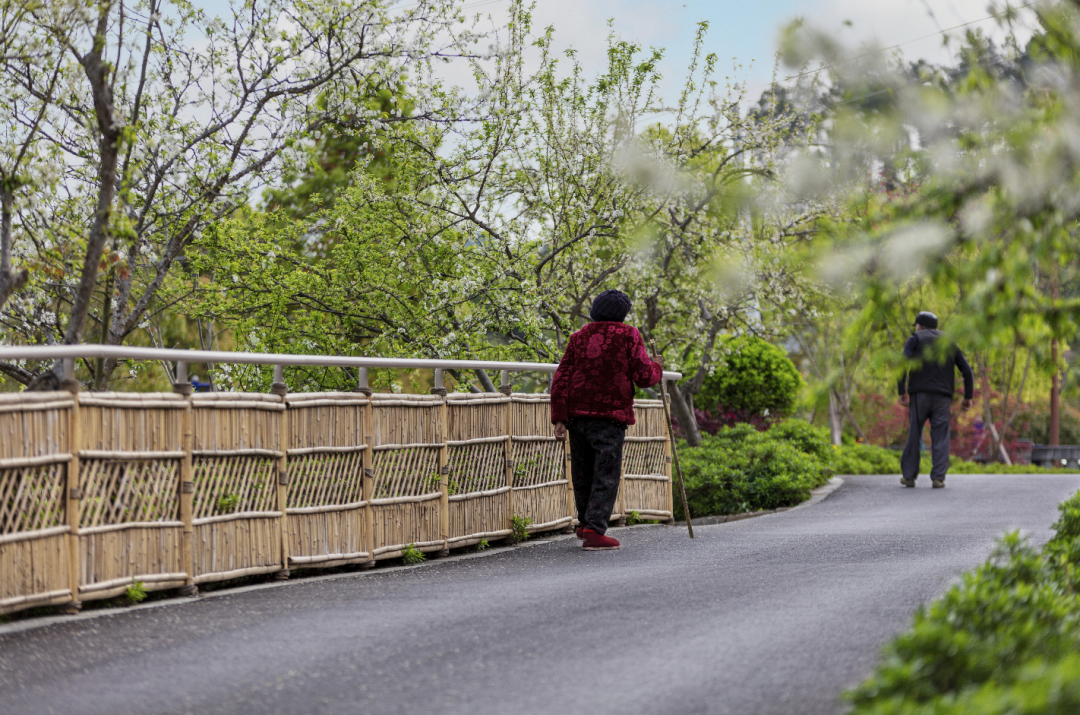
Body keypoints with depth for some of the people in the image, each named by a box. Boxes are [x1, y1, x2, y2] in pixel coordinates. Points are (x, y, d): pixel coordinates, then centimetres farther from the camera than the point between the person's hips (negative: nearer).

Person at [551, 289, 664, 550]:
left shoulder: (579, 337, 11)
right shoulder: (628, 336, -1)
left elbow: (561, 379, 3)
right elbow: (643, 377, -6)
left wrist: (559, 419, 0)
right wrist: (656, 368, 17)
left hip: (577, 414, 5)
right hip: (610, 416, -5)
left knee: (583, 473, 17)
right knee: (606, 475, -3)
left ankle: (585, 524, 31)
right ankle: (594, 531, -13)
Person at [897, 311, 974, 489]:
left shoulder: (915, 339, 8)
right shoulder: (949, 342, 19)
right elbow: (967, 371, 13)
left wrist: (902, 392, -9)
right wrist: (968, 397, 17)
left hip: (919, 395, -2)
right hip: (943, 397, 2)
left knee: (914, 435, 6)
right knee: (940, 438, 2)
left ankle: (909, 476, 6)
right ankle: (938, 477, -8)